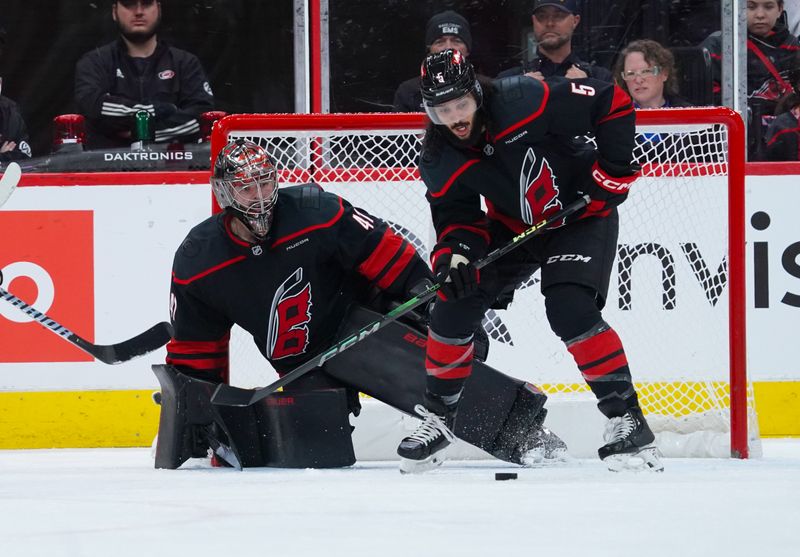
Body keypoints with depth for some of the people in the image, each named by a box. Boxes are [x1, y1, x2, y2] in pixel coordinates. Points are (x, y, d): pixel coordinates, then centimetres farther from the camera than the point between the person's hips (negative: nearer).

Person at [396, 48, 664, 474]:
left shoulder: (524, 101, -31)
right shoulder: (439, 162, -14)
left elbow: (612, 102, -24)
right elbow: (456, 216, -6)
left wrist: (614, 170, -23)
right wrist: (453, 253, -27)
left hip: (580, 214, -6)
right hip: (514, 226, 6)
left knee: (570, 309, -26)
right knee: (455, 302, -3)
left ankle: (626, 418, -20)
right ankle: (439, 416, 17)